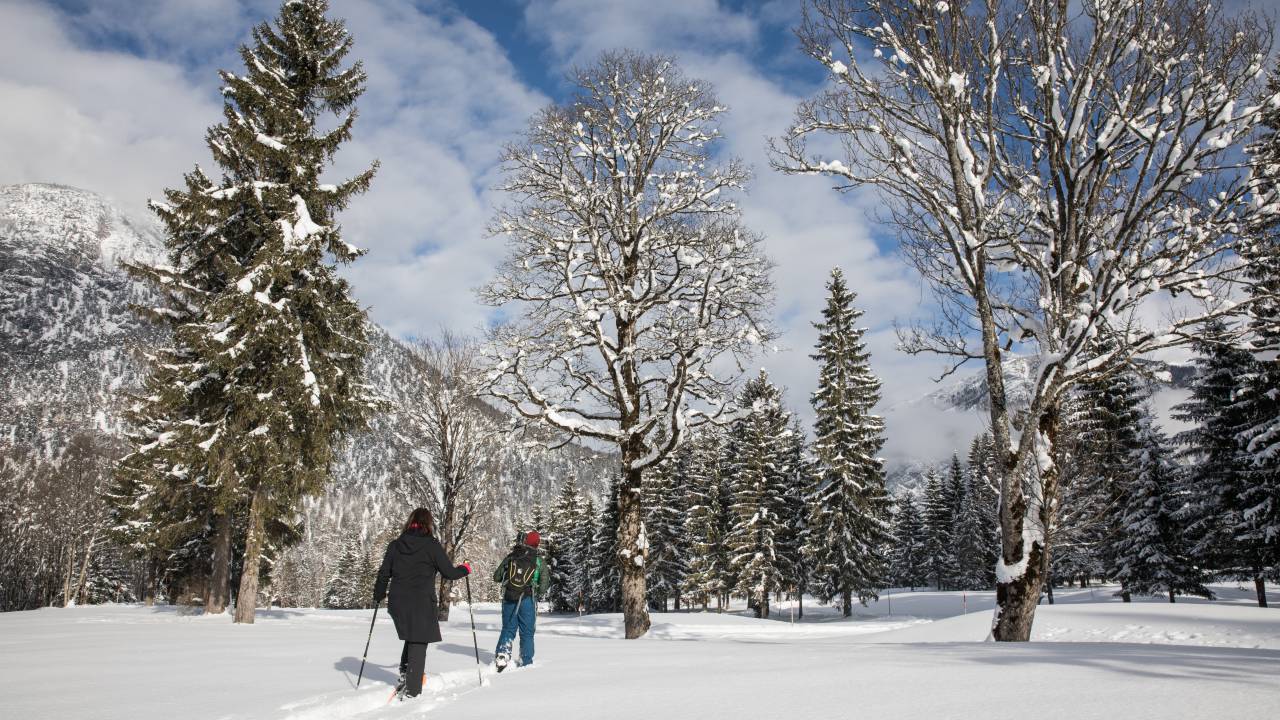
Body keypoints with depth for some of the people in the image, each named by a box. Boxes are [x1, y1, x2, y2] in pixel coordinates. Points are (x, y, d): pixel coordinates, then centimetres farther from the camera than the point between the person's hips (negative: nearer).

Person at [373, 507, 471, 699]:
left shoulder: (395, 545, 6)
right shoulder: (431, 545, -6)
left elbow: (384, 574, 10)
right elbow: (449, 573, -3)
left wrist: (378, 595, 27)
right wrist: (465, 569, 17)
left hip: (397, 602, 5)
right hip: (421, 603, -5)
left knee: (412, 638, 25)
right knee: (418, 645, 2)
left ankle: (405, 674, 14)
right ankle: (411, 691, 2)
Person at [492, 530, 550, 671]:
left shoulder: (510, 557, 0)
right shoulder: (538, 560, -3)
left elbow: (496, 577, 5)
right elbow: (545, 581, -6)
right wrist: (538, 592, 13)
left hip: (508, 598, 1)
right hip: (528, 600, -1)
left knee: (508, 629, 13)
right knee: (527, 632, 9)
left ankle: (501, 656, -1)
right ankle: (526, 662, 12)